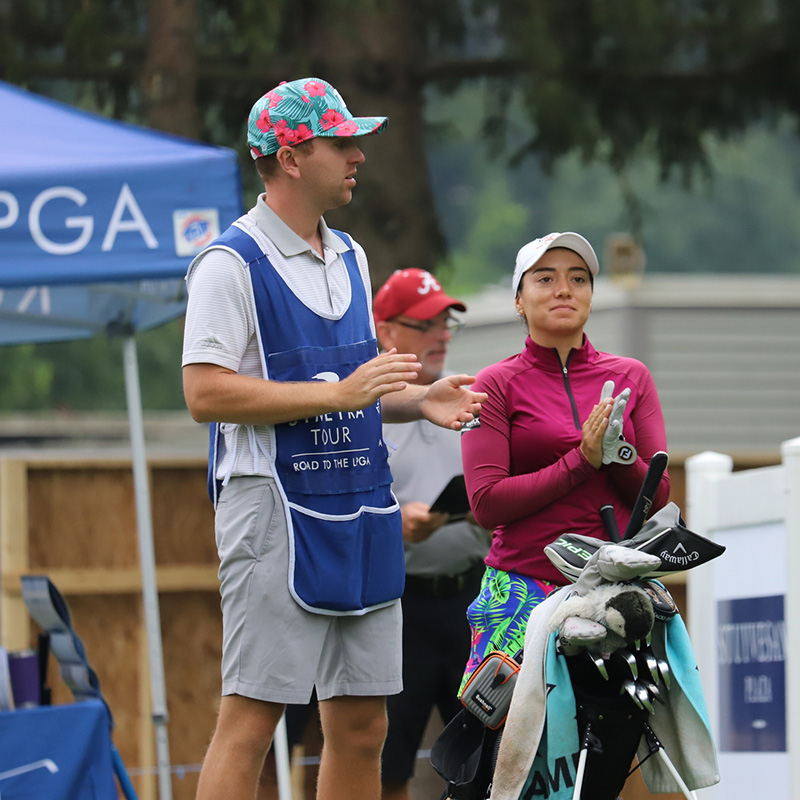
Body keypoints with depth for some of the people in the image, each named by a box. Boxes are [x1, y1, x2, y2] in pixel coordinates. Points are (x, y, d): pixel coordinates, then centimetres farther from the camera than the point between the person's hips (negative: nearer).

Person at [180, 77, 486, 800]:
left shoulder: (349, 258, 18)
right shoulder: (230, 263, -8)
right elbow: (206, 392, -17)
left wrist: (417, 400, 7)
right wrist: (338, 393, -19)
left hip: (363, 512, 8)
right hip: (276, 505, -8)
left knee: (362, 726, 7)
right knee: (250, 719, -11)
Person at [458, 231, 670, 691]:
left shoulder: (631, 377, 13)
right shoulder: (497, 384, 6)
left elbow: (657, 497, 9)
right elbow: (486, 503, -4)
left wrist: (618, 453, -11)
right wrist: (581, 460, -11)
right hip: (524, 589, -2)